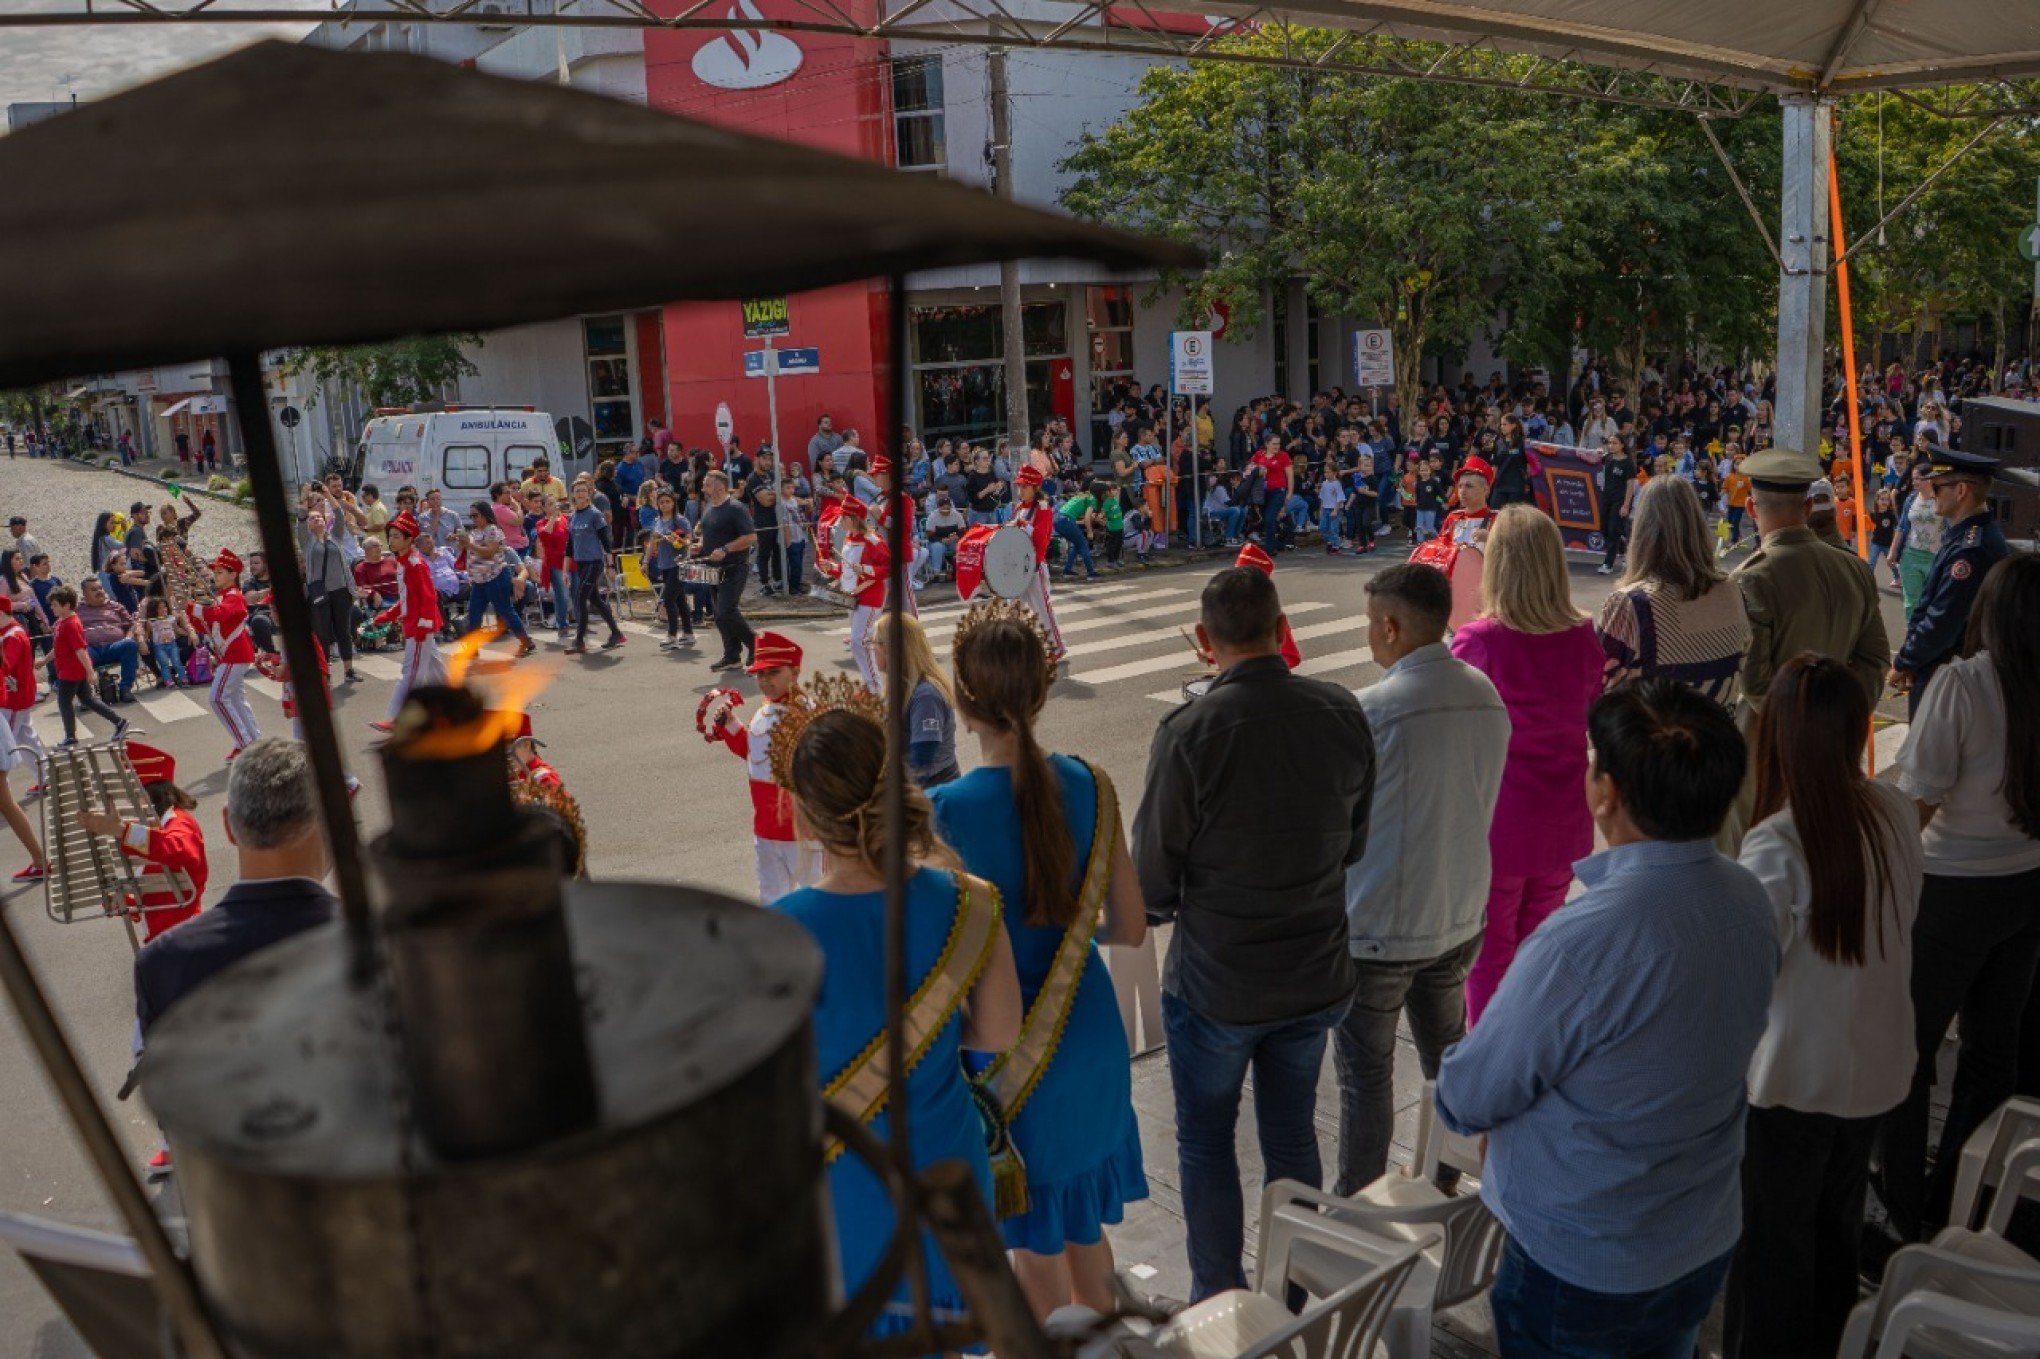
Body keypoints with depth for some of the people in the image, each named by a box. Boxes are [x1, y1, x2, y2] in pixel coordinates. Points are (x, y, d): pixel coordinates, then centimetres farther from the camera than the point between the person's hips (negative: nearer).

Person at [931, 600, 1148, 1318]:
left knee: (1036, 1245, 16)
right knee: (1084, 1224, 26)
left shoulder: (947, 810, -21)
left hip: (1012, 1052, -5)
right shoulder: (1089, 785, -8)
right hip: (1091, 1035, 5)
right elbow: (1130, 927, -1)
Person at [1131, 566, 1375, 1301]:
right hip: (1316, 974, 4)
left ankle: (1219, 1301, 30)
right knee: (1293, 1135, 21)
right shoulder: (1343, 713, -10)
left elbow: (1153, 881, -14)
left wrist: (1169, 905, 7)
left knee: (1206, 1143, 16)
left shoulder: (1190, 731, -24)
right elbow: (1354, 844, 4)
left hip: (1215, 982, -4)